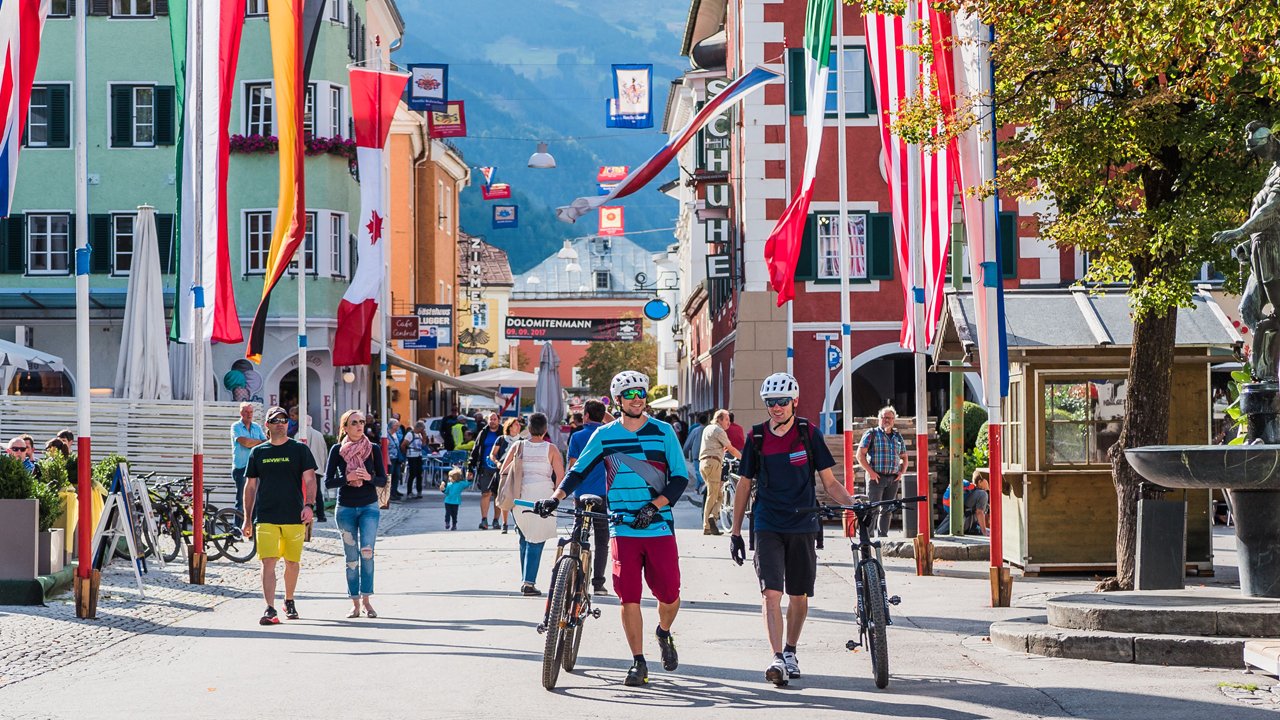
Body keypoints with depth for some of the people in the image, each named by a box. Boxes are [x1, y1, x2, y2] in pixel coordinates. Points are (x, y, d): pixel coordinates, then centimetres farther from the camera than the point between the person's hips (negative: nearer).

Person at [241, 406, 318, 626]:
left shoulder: (299, 450, 4)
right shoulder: (258, 452, 10)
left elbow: (309, 479, -2)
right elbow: (250, 486, 14)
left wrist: (309, 505, -19)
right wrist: (247, 519, 11)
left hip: (294, 517, 0)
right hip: (266, 517, 0)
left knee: (293, 562, 9)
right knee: (268, 563, -10)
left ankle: (289, 601, 30)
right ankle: (270, 609, -14)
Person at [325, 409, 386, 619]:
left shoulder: (373, 449, 2)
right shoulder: (337, 450, 0)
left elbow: (383, 480, 3)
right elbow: (328, 481, -3)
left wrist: (369, 477, -17)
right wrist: (347, 478, -19)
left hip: (369, 507, 0)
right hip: (346, 508, 0)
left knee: (367, 551, -16)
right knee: (351, 558, 3)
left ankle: (366, 599, -9)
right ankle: (355, 604, 10)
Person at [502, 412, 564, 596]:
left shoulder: (518, 447, 6)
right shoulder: (551, 449, -1)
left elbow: (503, 471, 5)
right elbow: (560, 476, -6)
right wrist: (554, 495, 6)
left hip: (520, 497, 3)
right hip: (542, 496, -3)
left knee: (524, 539, 18)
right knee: (536, 542, 0)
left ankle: (524, 580, 19)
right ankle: (529, 582, -8)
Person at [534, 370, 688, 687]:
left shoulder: (663, 431, 2)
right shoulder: (604, 435, 6)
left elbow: (680, 477, 0)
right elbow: (579, 470, 11)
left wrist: (653, 506, -13)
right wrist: (555, 498, -4)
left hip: (659, 527, -1)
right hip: (623, 530, 1)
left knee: (669, 594, -1)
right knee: (628, 597, -5)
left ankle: (664, 633, 31)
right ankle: (638, 663, 4)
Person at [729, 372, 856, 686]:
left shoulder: (809, 434, 1)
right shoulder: (756, 438, 3)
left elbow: (829, 481, 4)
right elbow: (744, 485, 10)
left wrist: (853, 504, -14)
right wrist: (735, 532, 8)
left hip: (803, 526, 1)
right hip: (768, 527, -1)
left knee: (799, 595, 8)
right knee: (771, 593, -14)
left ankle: (790, 651, 27)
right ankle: (777, 659, -20)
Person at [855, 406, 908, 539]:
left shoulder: (898, 436, 16)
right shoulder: (871, 434, 0)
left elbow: (904, 457, 25)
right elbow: (860, 455, -5)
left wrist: (901, 471, 7)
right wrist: (870, 472, -13)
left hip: (893, 479, 5)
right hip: (876, 477, -5)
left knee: (887, 510, 7)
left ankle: (882, 536, 13)